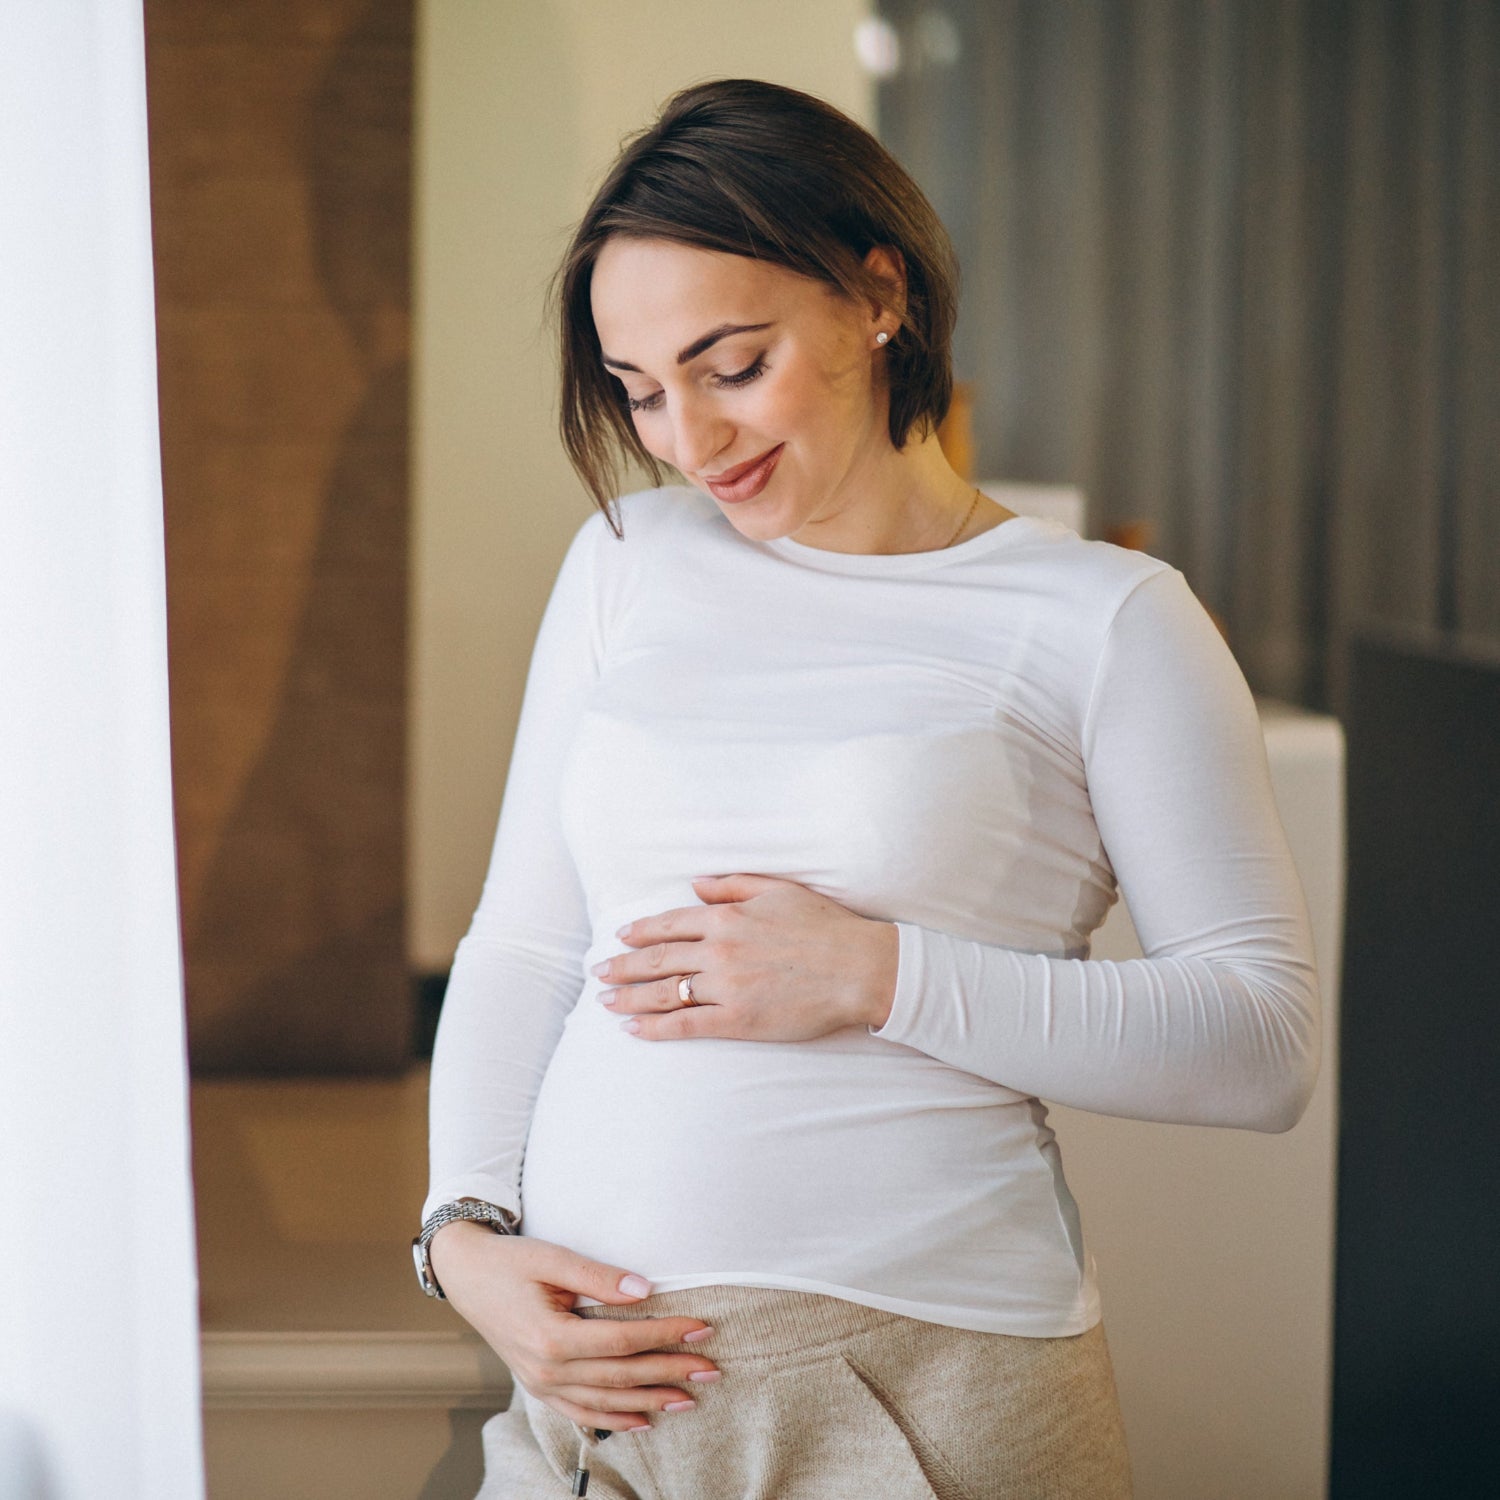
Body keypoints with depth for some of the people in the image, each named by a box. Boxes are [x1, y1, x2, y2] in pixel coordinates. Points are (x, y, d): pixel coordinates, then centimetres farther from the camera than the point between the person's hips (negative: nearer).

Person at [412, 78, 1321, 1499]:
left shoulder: (1108, 621, -3)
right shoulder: (627, 562, 10)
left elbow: (1266, 1041, -7)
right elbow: (520, 943, 11)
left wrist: (883, 977, -14)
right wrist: (462, 1232, -4)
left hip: (919, 1383, -3)